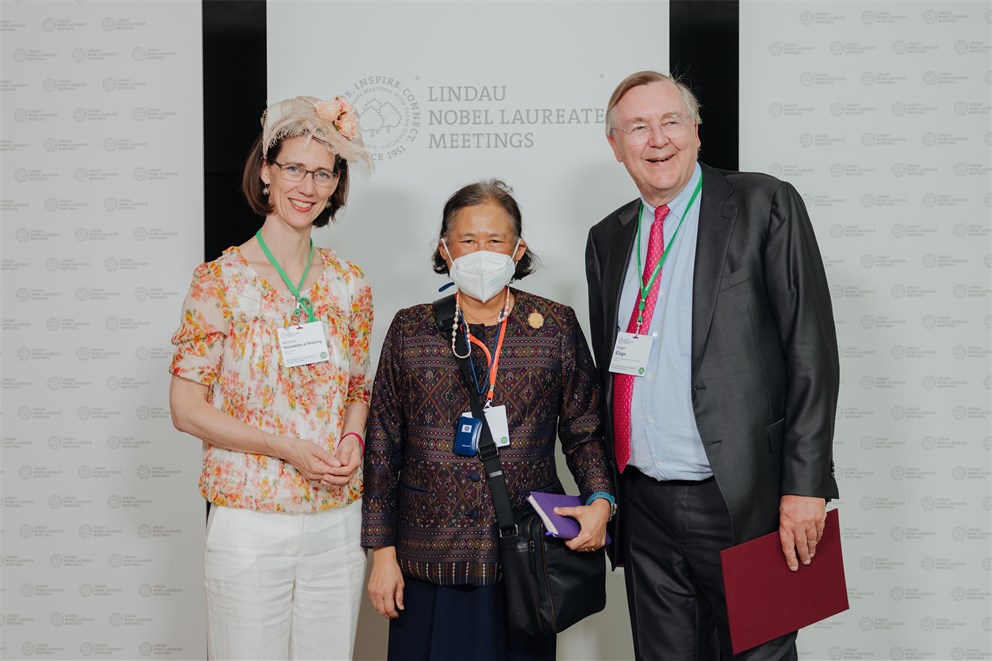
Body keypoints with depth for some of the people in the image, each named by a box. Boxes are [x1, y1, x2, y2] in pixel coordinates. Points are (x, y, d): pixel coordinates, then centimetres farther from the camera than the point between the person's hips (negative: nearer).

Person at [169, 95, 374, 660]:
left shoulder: (349, 283, 5)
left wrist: (352, 437, -6)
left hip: (338, 523, 3)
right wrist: (284, 447, -15)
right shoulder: (221, 280, -6)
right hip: (250, 525, -3)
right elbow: (187, 407, -6)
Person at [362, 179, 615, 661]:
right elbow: (382, 447, 5)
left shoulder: (557, 326, 2)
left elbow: (585, 431, 8)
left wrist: (600, 500, -10)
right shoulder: (410, 330, 3)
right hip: (431, 565, 0)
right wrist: (383, 552, 3)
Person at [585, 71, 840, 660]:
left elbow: (812, 351, -8)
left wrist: (805, 484, -13)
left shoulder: (766, 206, -4)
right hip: (642, 504, 5)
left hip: (741, 500, -4)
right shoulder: (607, 239, 11)